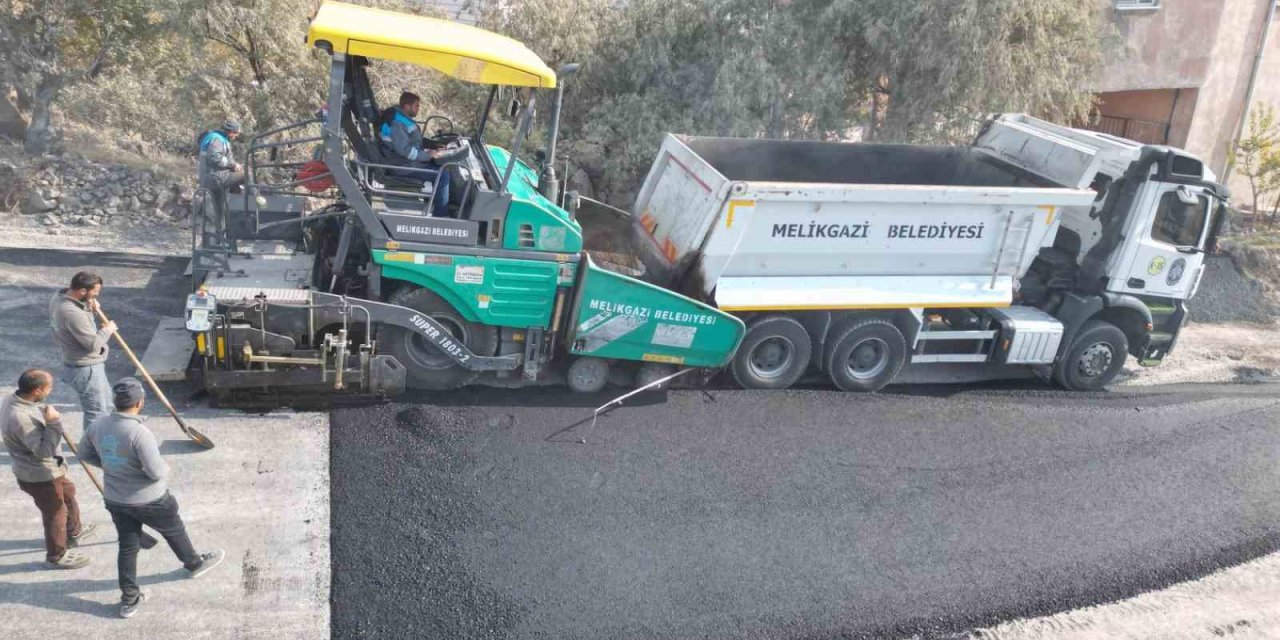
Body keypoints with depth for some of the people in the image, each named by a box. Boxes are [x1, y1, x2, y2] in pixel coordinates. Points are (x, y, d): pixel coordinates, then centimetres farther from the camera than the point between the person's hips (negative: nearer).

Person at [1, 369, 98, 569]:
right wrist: (53, 423, -38)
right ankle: (57, 555, 32)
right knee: (55, 513, 11)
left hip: (44, 469, 10)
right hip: (40, 476, -10)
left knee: (68, 493, 30)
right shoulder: (21, 417, -38)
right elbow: (44, 450, -35)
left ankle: (74, 532, 53)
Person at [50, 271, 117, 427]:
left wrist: (89, 310, -4)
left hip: (81, 364, 11)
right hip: (86, 369, -11)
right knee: (97, 414, 2)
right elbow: (94, 344, -25)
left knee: (105, 405, 26)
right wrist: (107, 330, -7)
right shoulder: (73, 313, -32)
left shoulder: (59, 297, -2)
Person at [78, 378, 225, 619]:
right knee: (174, 531, 21)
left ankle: (129, 599, 26)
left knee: (127, 546, 17)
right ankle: (194, 564, 45)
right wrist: (166, 468, -6)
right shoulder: (139, 432, -30)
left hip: (115, 500, 6)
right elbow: (156, 472, -28)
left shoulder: (98, 426, -9)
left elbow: (84, 454, 9)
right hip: (148, 500, -5)